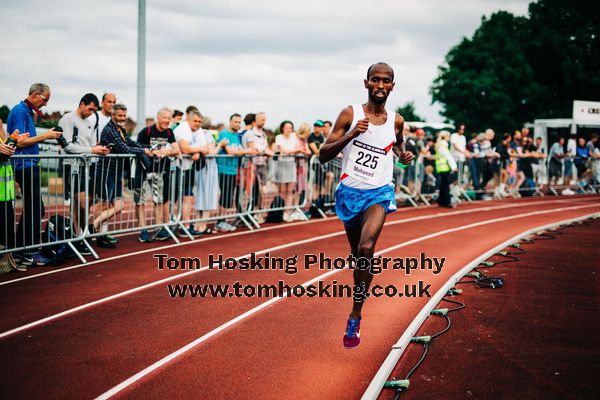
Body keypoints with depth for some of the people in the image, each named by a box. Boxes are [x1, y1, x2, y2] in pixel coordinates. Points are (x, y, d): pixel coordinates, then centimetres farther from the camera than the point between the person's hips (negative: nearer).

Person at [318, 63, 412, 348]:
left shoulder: (396, 120, 2)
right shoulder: (350, 114, -6)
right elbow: (323, 156, -9)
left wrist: (403, 154, 4)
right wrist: (350, 135, -23)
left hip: (379, 193, -1)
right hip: (349, 191, 1)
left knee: (366, 248, -23)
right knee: (357, 255, 14)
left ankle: (355, 317, -16)